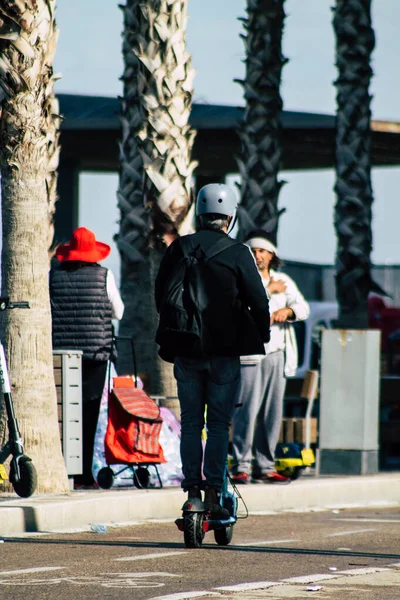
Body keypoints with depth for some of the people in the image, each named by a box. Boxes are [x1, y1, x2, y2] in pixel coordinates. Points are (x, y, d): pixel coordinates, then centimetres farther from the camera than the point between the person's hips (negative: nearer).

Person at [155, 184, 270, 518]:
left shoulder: (178, 249, 3)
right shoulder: (237, 254, -7)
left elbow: (161, 297, 12)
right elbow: (258, 301, -6)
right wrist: (263, 335, 11)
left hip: (185, 350, 3)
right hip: (225, 352, -3)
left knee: (190, 422, 10)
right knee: (219, 424, 1)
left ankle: (192, 489, 8)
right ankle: (213, 493, -3)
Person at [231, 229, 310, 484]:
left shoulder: (283, 281, 16)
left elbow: (303, 308, 9)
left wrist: (287, 311, -12)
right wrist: (268, 290, -10)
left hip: (277, 355, 5)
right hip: (249, 355, -5)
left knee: (272, 413, 5)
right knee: (247, 411, -12)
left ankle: (265, 467, 12)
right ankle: (241, 467, -9)